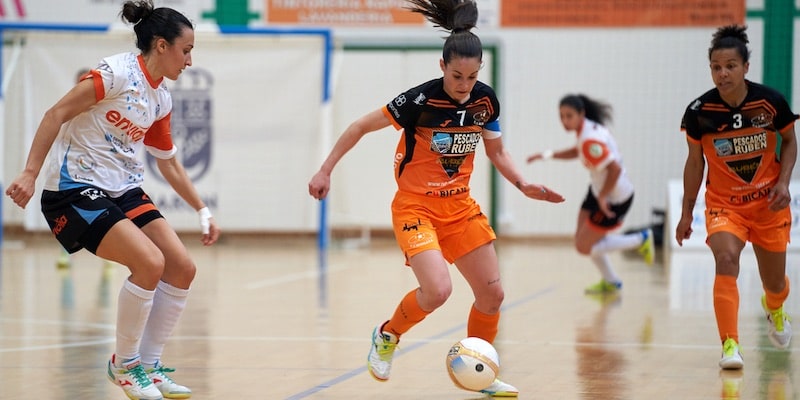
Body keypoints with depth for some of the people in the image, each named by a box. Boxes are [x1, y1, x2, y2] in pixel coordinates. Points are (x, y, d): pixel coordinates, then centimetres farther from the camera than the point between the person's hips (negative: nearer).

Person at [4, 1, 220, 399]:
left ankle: (148, 365, 11)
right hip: (75, 190, -9)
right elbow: (56, 114, -17)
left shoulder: (160, 98, 10)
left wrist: (202, 210, 25)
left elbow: (169, 163, 23)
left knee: (182, 268, -2)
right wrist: (30, 173, -24)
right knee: (150, 262, -22)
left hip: (125, 190, 9)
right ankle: (123, 363, -3)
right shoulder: (118, 72, -14)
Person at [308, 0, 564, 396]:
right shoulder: (420, 100, -21)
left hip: (460, 207, 6)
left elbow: (497, 152, 11)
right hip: (415, 207, -6)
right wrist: (325, 170, -10)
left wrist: (523, 185, -4)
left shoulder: (485, 100, -5)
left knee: (492, 293, 5)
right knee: (437, 290, -25)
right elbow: (360, 127, -10)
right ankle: (387, 335, 6)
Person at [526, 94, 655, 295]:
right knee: (581, 238, 18)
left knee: (584, 247, 0)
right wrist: (547, 155, 13)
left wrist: (603, 197, -24)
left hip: (614, 199, -9)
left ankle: (640, 240, 15)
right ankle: (610, 282, 38)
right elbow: (578, 151, 20)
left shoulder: (590, 140, -31)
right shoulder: (589, 127, -1)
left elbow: (615, 169, -36)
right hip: (598, 190, 9)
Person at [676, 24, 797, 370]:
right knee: (726, 259, -28)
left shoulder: (771, 101, -14)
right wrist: (686, 213, 4)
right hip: (723, 202, -1)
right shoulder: (699, 112, -13)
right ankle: (730, 345, -26)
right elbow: (695, 162, 1)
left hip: (768, 202, 1)